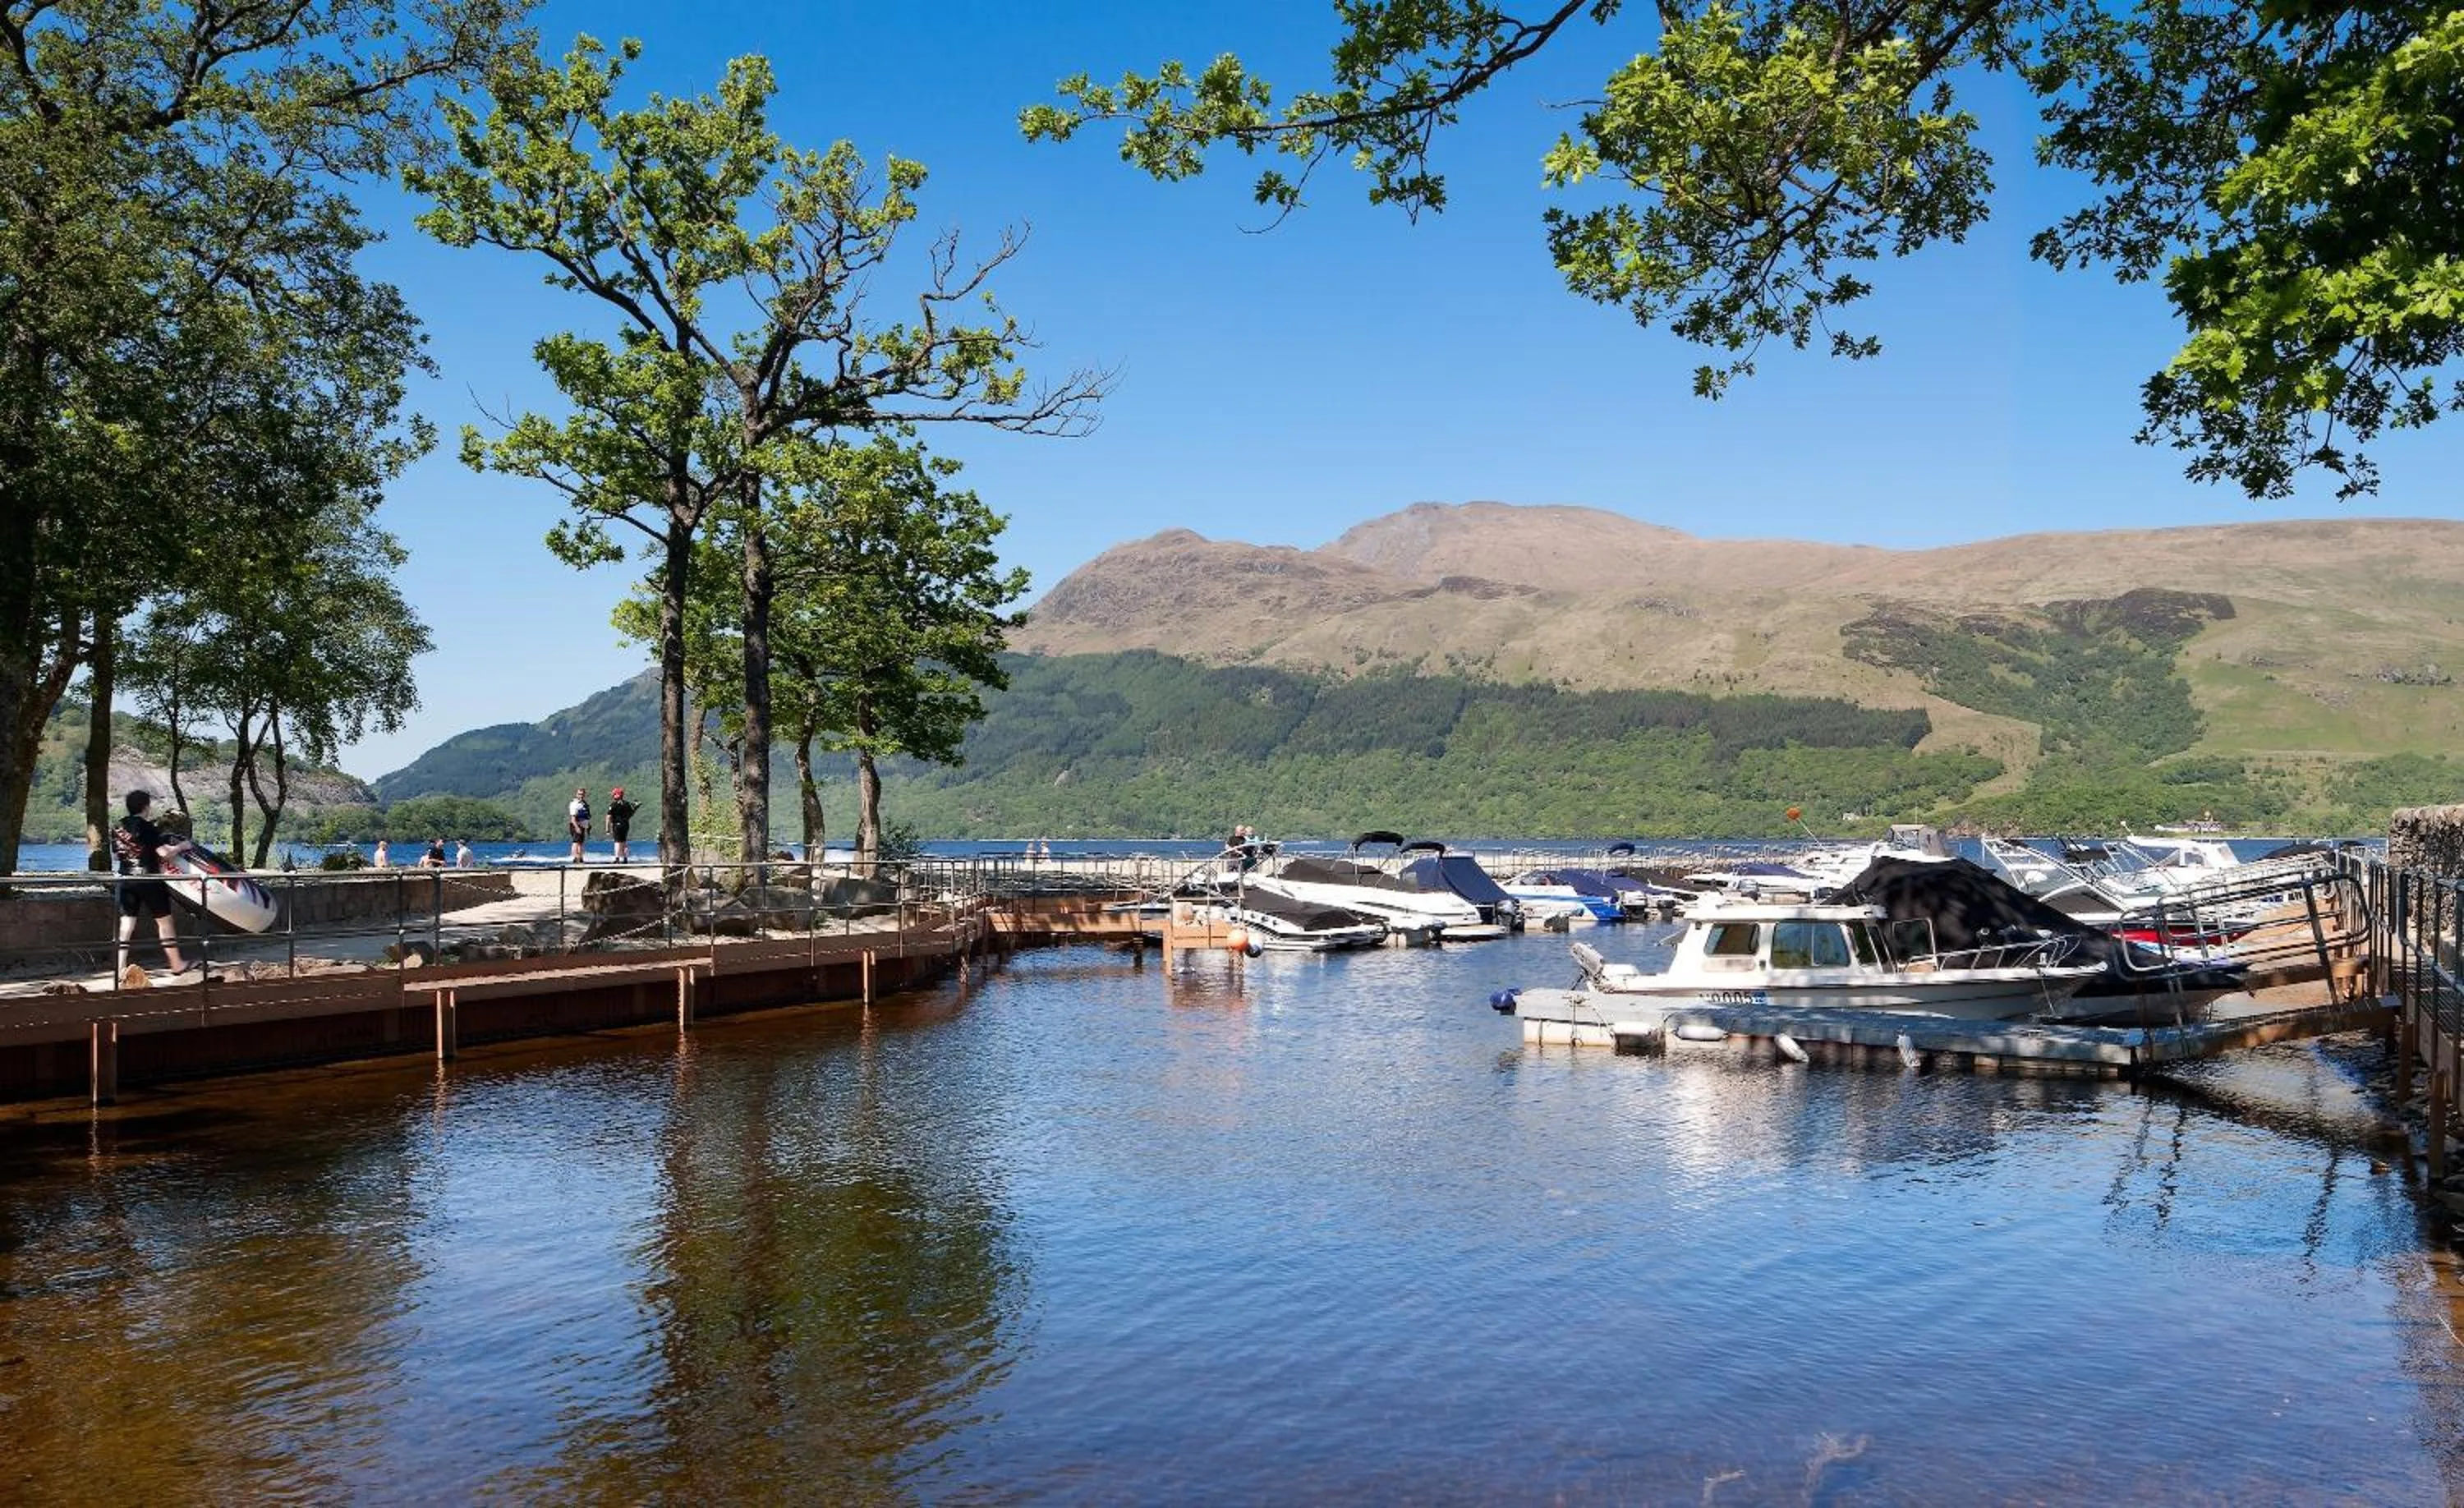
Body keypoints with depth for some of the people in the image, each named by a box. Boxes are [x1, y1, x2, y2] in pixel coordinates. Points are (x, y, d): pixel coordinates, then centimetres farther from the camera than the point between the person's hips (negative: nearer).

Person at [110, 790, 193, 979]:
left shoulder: (118, 828, 6)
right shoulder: (147, 827, -13)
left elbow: (115, 856, 14)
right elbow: (164, 853, -18)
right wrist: (181, 846, -2)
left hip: (126, 882, 6)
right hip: (149, 880, -5)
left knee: (126, 925, 5)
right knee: (164, 921, 7)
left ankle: (119, 970, 0)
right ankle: (176, 964, 16)